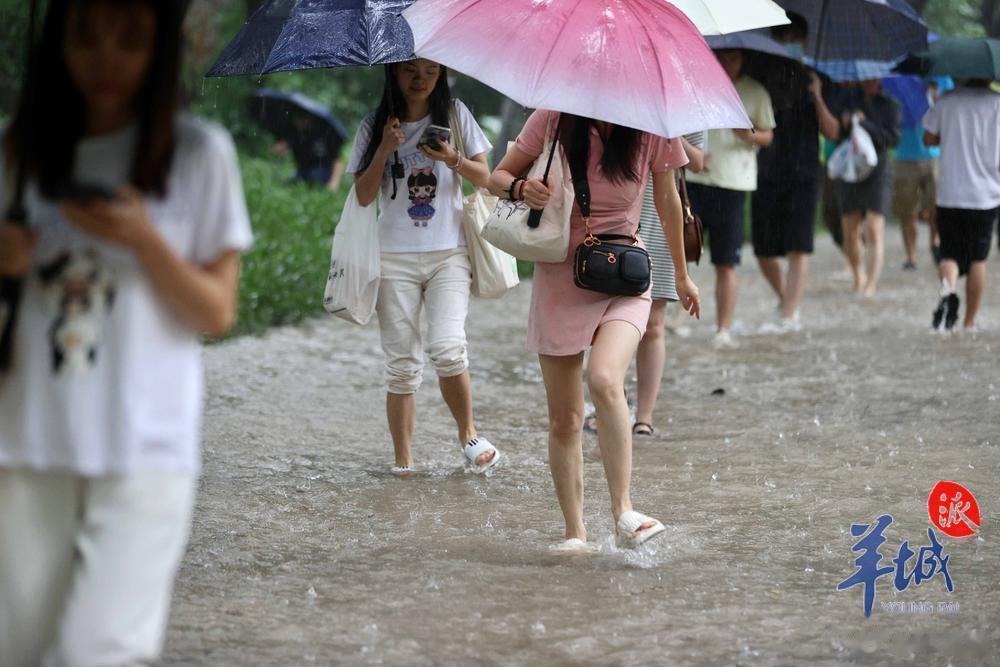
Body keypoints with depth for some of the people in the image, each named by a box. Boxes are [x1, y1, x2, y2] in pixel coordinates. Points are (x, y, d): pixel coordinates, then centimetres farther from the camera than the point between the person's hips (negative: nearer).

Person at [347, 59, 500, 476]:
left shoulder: (454, 114, 6)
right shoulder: (375, 127, 6)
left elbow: (485, 179, 5)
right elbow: (363, 196, 1)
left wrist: (453, 161, -14)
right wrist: (383, 152, -13)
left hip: (448, 254, -1)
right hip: (394, 257, 1)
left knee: (448, 349, -18)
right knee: (402, 364, -2)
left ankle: (468, 434, 3)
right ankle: (403, 461, 6)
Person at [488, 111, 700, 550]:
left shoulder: (651, 127, -5)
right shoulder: (552, 119, -5)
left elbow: (667, 200, 10)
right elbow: (498, 177, 6)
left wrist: (681, 275, 21)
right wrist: (521, 189, -19)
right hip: (559, 275, 2)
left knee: (604, 379, -29)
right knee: (564, 418, 2)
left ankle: (623, 512, -24)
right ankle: (575, 532, 12)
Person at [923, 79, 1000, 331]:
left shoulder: (947, 100, 1)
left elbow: (929, 139, 6)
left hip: (950, 194, 1)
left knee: (950, 254, 8)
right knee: (977, 259, 11)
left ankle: (948, 289, -24)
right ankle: (970, 322, 13)